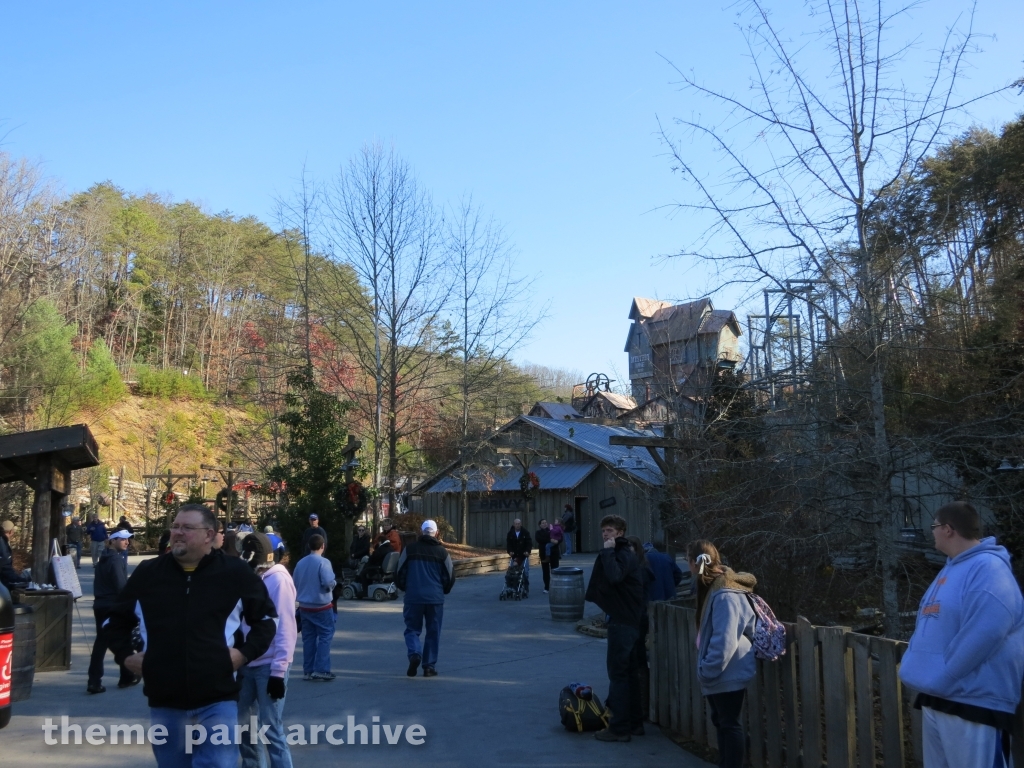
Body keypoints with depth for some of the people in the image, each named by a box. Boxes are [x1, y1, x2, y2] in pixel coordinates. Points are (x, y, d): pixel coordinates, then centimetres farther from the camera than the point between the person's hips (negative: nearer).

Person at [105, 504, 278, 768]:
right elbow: (117, 619, 20)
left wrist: (246, 652, -3)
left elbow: (266, 618, 10)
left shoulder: (236, 573, 0)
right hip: (164, 702, 3)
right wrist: (125, 655, 6)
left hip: (218, 700, -3)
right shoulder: (147, 573, 6)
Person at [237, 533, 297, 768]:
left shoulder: (278, 579, -10)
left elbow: (285, 627, -15)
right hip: (247, 663, 7)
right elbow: (244, 621, 11)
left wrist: (278, 670, -18)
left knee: (271, 728, -3)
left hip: (269, 666, -7)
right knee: (241, 722, 16)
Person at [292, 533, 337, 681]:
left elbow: (294, 583, 10)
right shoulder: (323, 562, -15)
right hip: (322, 606, -6)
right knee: (325, 636, 1)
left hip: (304, 606, 6)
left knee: (308, 638, 11)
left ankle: (308, 670, 13)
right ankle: (321, 669, -4)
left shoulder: (300, 563, 4)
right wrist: (334, 583, -3)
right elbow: (328, 582, -24)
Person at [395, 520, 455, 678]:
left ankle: (415, 654, -13)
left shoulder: (410, 549, 0)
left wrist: (405, 588, 21)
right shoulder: (442, 552, 1)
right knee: (433, 633, 11)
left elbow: (400, 573, 3)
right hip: (435, 599, 0)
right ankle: (429, 666, 10)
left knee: (412, 629, 12)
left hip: (413, 598, 0)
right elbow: (450, 577, 5)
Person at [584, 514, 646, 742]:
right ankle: (635, 723, 22)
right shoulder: (623, 553, 15)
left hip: (623, 621, -10)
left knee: (618, 672, -6)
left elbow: (614, 576, -36)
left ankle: (619, 728, -1)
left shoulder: (624, 554, -15)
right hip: (629, 619, 10)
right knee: (630, 672, 15)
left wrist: (607, 551, -27)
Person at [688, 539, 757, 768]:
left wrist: (707, 670, -19)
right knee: (721, 722, 17)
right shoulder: (714, 587, 9)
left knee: (730, 724, -1)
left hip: (728, 673, -10)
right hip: (721, 673, 10)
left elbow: (725, 640, -27)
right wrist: (707, 669, 18)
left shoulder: (725, 594, -23)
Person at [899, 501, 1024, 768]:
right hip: (936, 701, 10)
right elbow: (927, 628, 22)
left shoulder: (988, 568, -16)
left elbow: (983, 635, -26)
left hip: (973, 703, -10)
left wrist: (939, 680, -19)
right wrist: (912, 668, 7)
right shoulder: (950, 570, 17)